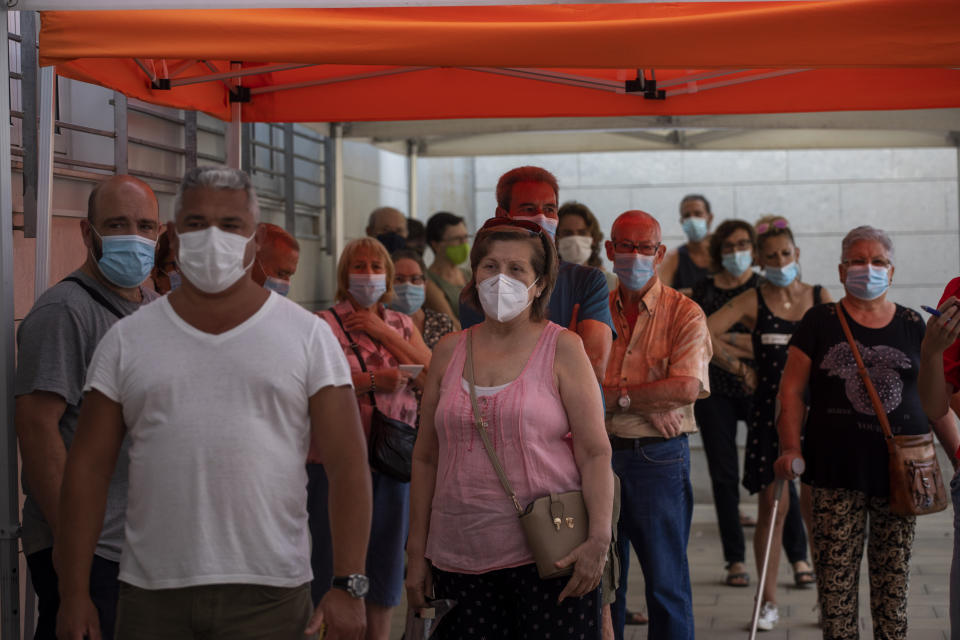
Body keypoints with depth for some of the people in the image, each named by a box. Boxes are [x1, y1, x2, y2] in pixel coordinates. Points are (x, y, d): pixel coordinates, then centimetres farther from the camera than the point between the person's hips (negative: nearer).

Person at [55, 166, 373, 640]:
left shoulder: (307, 336, 4)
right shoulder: (127, 340, 8)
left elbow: (348, 465, -1)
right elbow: (88, 467, 6)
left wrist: (349, 586, -8)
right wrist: (74, 593, 0)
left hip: (269, 595, -1)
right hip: (150, 595, 1)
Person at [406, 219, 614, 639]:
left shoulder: (561, 348, 1)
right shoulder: (449, 352, 10)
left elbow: (595, 453, -3)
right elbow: (426, 458, 14)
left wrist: (599, 540, -14)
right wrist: (416, 553, 11)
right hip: (460, 556, 3)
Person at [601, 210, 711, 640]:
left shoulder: (684, 313, -2)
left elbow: (687, 387, -15)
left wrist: (615, 395, -12)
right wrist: (649, 405, -13)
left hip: (658, 458, -3)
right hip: (601, 455, 3)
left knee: (666, 584, 2)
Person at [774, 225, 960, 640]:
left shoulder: (912, 326, 11)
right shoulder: (820, 322, 5)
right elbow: (791, 390, 2)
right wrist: (791, 448, -11)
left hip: (900, 467, 2)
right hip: (837, 469, -2)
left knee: (894, 572, 4)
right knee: (836, 572, -3)